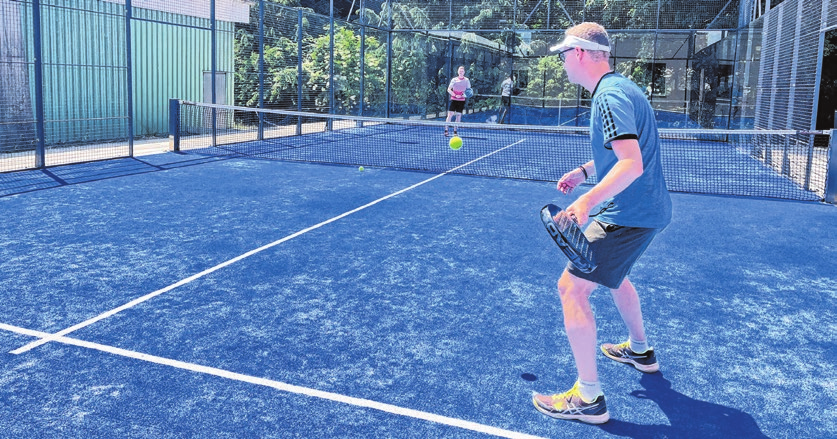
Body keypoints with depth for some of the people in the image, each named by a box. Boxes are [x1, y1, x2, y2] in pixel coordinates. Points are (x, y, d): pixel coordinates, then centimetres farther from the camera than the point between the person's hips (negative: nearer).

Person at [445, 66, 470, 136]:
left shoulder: (466, 80, 4)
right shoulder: (454, 80, 2)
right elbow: (449, 89, 0)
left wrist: (465, 94, -14)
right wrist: (455, 95, -13)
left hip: (461, 100, 1)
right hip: (454, 99, -1)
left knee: (458, 115, 3)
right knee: (450, 114, -8)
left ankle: (455, 131, 11)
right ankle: (446, 130, -4)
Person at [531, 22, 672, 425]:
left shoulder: (610, 96, -20)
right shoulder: (619, 89, 13)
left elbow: (632, 164, -31)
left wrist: (588, 201, -43)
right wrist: (584, 171, 23)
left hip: (629, 216, -11)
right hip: (645, 210, 11)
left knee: (572, 288, -11)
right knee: (611, 272, 32)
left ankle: (588, 398, -4)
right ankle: (640, 350, 51)